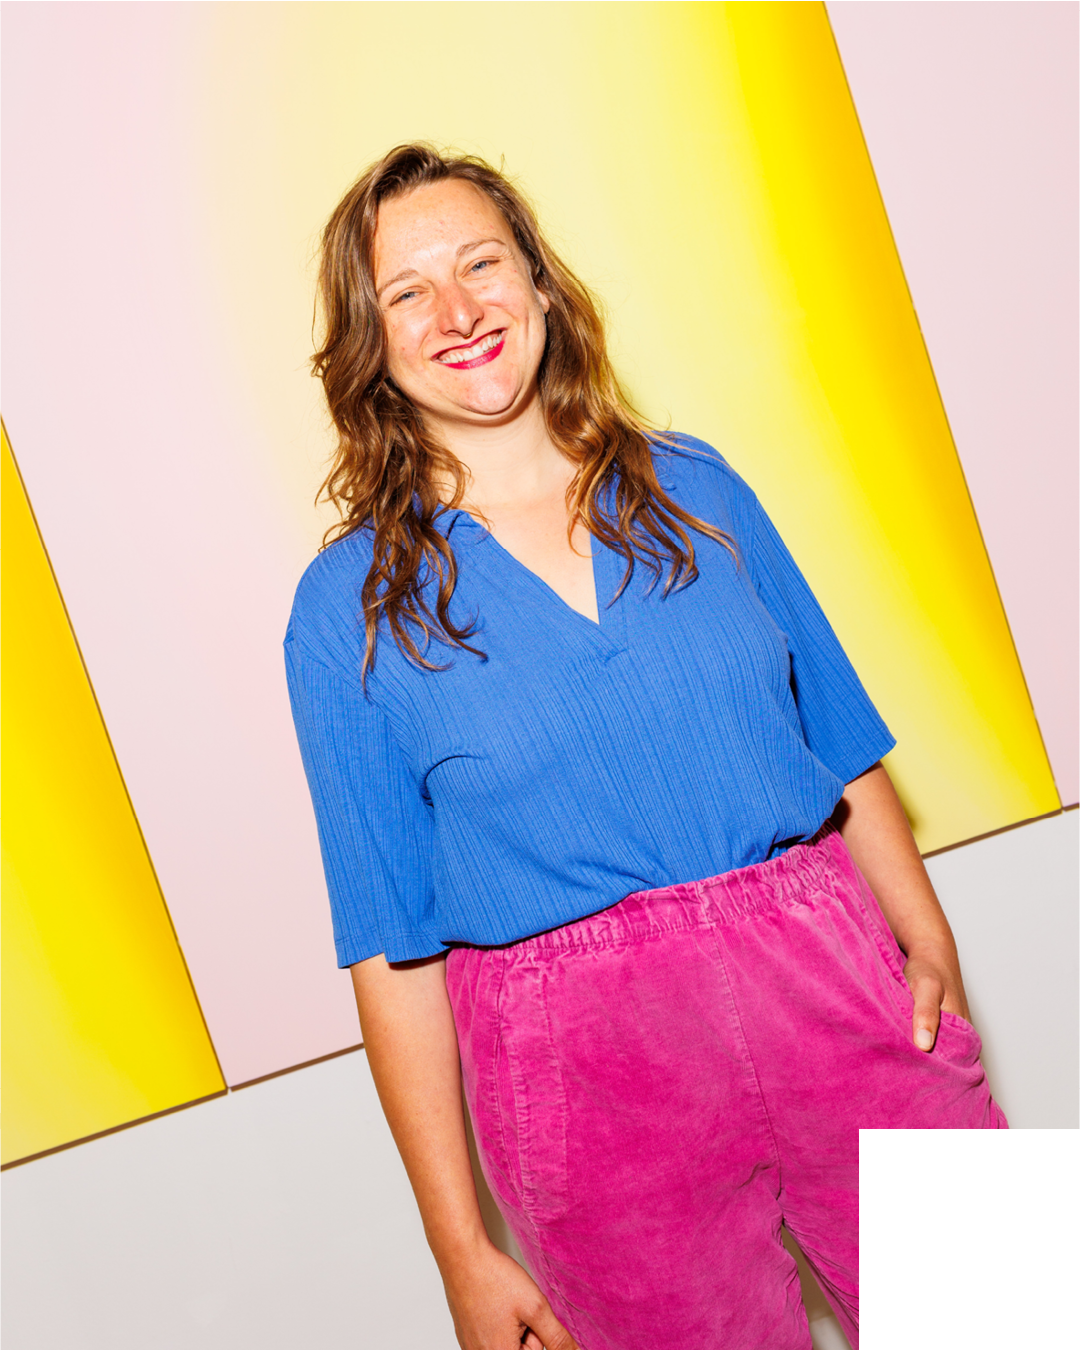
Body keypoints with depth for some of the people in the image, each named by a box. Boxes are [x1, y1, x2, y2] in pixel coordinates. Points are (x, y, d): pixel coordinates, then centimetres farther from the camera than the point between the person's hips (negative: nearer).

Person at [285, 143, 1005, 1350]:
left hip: (836, 992, 3)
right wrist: (462, 1251, -2)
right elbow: (391, 947, -3)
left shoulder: (696, 489, 5)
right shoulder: (348, 608, -4)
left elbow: (845, 753, 9)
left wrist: (931, 953, -1)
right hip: (588, 1072, -2)